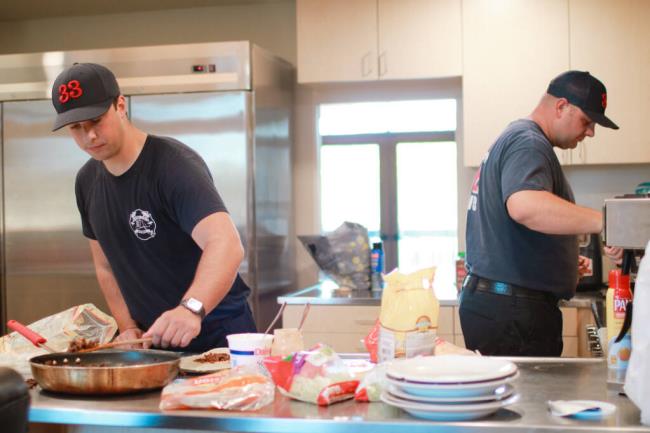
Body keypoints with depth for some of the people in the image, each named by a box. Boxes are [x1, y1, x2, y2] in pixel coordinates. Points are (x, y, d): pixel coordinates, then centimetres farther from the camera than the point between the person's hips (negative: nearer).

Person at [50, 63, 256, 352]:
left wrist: (192, 309, -49)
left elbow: (227, 245, -34)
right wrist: (128, 328, -1)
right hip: (152, 340, 6)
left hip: (216, 332, -6)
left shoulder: (173, 164, -19)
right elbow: (106, 266, 12)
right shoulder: (87, 181, 3)